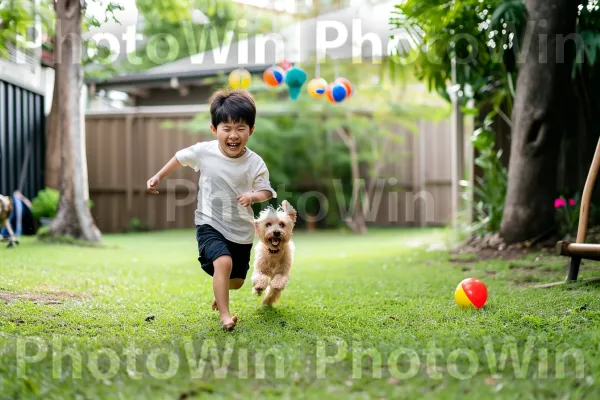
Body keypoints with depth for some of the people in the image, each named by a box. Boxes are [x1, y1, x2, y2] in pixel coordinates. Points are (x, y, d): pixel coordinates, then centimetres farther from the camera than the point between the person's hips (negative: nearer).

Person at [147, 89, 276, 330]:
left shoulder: (255, 163, -14)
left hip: (242, 231, 2)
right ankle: (224, 315, -21)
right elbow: (180, 158, 7)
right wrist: (158, 177, 11)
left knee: (237, 281, 17)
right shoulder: (203, 151, -12)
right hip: (210, 225, -2)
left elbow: (266, 192, -9)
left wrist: (254, 196, -32)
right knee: (223, 262, -30)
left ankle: (220, 291, 53)